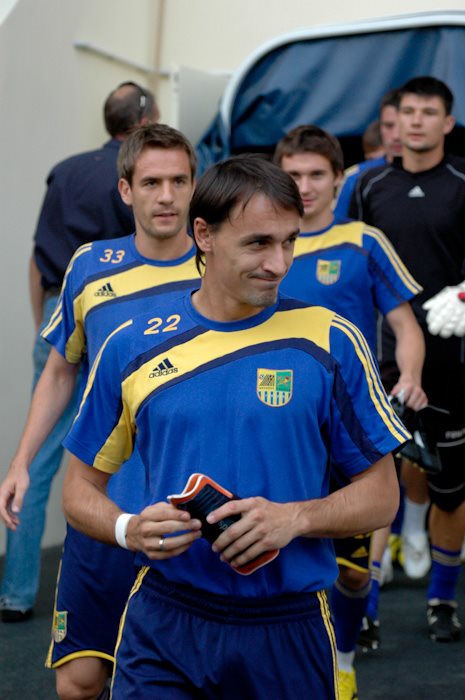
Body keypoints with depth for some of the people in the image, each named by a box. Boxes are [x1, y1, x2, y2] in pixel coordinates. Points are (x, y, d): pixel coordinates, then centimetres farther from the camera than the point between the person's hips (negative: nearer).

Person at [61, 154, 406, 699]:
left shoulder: (330, 342, -3)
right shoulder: (133, 347, 2)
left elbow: (381, 495, 1)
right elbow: (81, 487, 10)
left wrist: (295, 517, -17)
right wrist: (129, 528, -12)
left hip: (291, 629, 0)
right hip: (162, 627, 0)